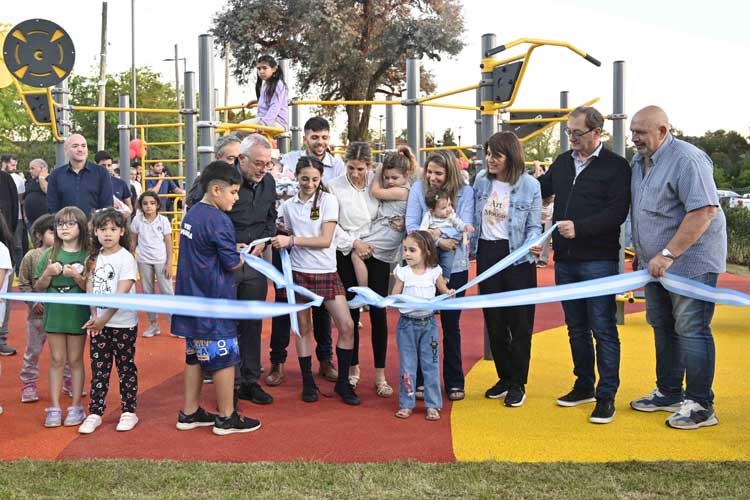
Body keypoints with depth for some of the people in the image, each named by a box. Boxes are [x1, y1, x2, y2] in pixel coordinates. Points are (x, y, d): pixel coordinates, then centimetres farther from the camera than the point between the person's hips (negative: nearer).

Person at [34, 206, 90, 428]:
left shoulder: (87, 255, -4)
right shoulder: (50, 254, 3)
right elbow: (39, 288, 6)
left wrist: (76, 276, -21)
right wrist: (48, 273, -13)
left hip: (78, 313, -2)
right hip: (54, 312, 2)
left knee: (75, 360, 6)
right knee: (56, 360, 7)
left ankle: (76, 407, 14)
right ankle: (54, 408, 12)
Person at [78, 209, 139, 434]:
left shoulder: (126, 258, -11)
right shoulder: (95, 258, 7)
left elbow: (122, 293, -17)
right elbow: (90, 287, 2)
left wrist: (104, 319, -17)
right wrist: (94, 316, -10)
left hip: (123, 324, -5)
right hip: (98, 323, 5)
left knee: (126, 368, 5)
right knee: (98, 369, 9)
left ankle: (129, 412, 14)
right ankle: (95, 413, 15)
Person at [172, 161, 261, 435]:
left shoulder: (192, 214, 9)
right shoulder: (218, 220, -19)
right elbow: (233, 263, -15)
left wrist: (232, 249, 10)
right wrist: (245, 255, 5)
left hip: (193, 299, 9)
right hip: (214, 302, -9)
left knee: (195, 356, 16)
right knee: (225, 357, 2)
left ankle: (189, 412, 24)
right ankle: (226, 418, 11)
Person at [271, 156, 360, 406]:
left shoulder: (328, 200, -4)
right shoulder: (288, 205, 5)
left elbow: (325, 240, -11)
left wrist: (292, 240, -14)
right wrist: (280, 241, -4)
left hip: (327, 272, -1)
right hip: (299, 272, 2)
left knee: (347, 326, -7)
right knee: (303, 328, 6)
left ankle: (343, 382, 8)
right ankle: (308, 383, 20)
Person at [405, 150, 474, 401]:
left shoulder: (465, 192, -4)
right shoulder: (418, 188, -3)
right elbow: (411, 226, -10)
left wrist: (439, 231, -22)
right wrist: (438, 241, -21)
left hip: (454, 267, 0)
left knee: (451, 324, 10)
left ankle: (454, 381, 21)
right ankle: (420, 380, 19)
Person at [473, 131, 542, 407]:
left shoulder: (529, 185, -8)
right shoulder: (481, 180, 3)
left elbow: (533, 226, -4)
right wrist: (473, 246, 11)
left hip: (516, 257, -4)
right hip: (487, 253, 4)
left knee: (519, 321, 2)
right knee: (494, 320, 10)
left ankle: (518, 384, 13)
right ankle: (504, 377, 24)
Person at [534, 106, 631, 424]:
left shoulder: (616, 167, -6)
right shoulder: (563, 162, 13)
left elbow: (617, 212, -16)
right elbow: (541, 188, 29)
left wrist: (580, 227, -24)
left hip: (598, 260, -6)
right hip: (565, 260, 7)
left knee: (603, 329, -2)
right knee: (576, 327, 15)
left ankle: (606, 396, 5)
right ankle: (584, 386, 28)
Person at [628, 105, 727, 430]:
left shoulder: (686, 159, -19)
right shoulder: (639, 161, 10)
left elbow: (705, 211, -26)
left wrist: (668, 254, -27)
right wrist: (643, 254, 20)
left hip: (691, 261, -9)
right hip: (657, 263, 9)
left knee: (691, 330, -6)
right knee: (663, 327, 15)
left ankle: (700, 406, 2)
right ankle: (669, 394, 28)